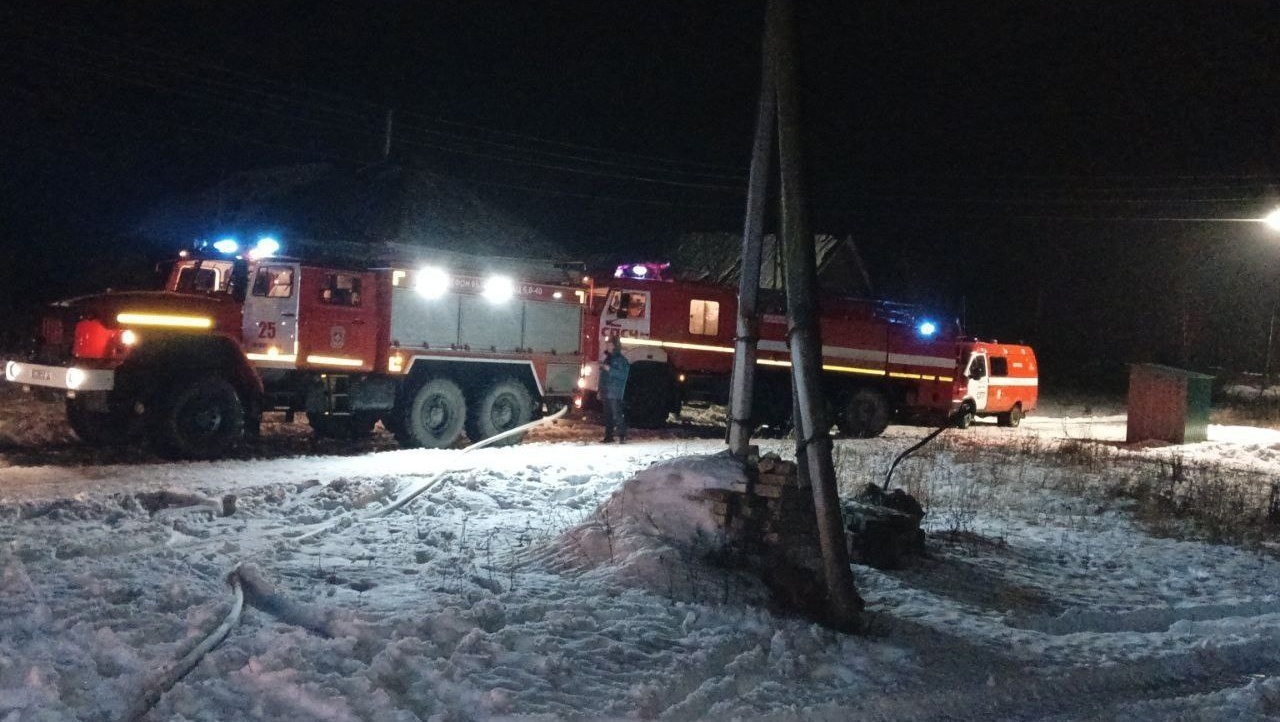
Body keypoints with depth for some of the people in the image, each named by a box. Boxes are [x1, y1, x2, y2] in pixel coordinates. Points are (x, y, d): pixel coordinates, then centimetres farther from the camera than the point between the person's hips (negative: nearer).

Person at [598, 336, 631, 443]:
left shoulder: (621, 360, -5)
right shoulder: (607, 359, 20)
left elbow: (623, 375, -17)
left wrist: (610, 369, -22)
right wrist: (600, 391, 24)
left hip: (615, 393, -8)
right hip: (605, 393, 8)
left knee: (617, 415, -14)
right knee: (607, 415, 11)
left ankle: (622, 436, -15)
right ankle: (608, 436, 16)